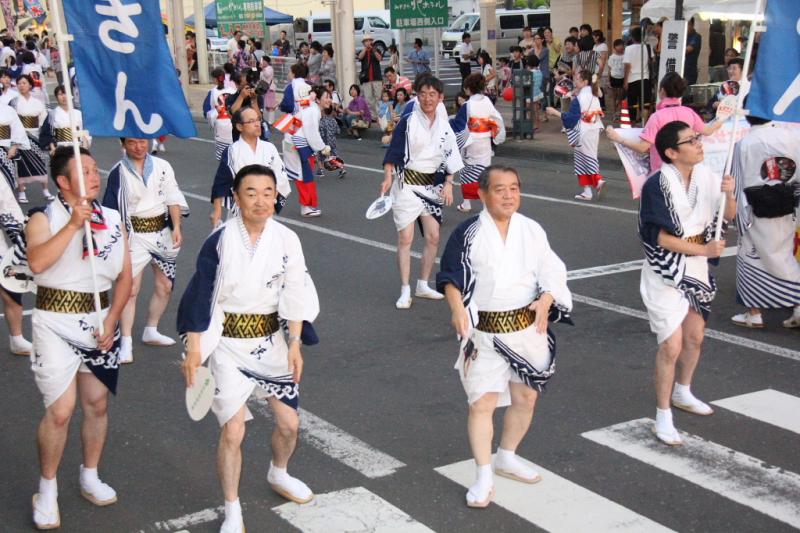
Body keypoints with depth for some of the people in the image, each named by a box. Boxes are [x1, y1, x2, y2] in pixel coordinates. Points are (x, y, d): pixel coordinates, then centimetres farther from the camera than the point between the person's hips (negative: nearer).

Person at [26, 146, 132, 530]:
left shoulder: (113, 220, 5)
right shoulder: (45, 218, -7)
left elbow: (124, 276, 7)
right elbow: (37, 262, -27)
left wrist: (112, 319, -4)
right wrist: (73, 225, -27)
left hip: (99, 321, 5)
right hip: (56, 321, -4)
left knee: (97, 404, 12)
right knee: (60, 410, -7)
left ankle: (90, 478, 31)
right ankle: (47, 490, 12)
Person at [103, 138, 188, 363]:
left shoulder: (162, 166, 1)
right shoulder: (118, 173, -5)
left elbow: (173, 199, 2)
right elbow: (112, 209, -3)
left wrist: (176, 227, -7)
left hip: (161, 232, 4)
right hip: (134, 234, -4)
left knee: (165, 286, 10)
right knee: (130, 289, -8)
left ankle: (151, 331, 28)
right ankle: (126, 342, -3)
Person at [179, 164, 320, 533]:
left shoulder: (286, 240, -5)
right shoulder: (221, 240, -14)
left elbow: (294, 294, 2)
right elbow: (201, 296, -10)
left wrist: (295, 343, -1)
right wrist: (194, 348, -10)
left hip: (271, 339, 4)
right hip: (228, 342, -3)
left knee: (289, 423, 11)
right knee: (232, 432, -6)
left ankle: (278, 475, 43)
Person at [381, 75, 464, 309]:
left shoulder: (444, 125, 6)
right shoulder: (408, 122, -8)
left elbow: (450, 158, 12)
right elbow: (393, 152, -11)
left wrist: (448, 183, 4)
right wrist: (388, 177, -24)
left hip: (432, 184, 5)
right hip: (407, 182, -5)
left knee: (433, 237, 7)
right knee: (405, 238, -7)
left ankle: (423, 285, 23)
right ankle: (405, 291, 2)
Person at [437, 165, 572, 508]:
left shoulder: (532, 231, 2)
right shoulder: (468, 233, -7)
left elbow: (552, 271, 5)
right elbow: (450, 276, -4)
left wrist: (546, 300, -12)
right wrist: (457, 308, -20)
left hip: (527, 328, 4)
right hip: (484, 332, -3)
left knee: (526, 398, 14)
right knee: (481, 403, -5)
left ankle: (507, 458, 37)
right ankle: (484, 477, 9)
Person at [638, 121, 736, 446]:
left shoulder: (705, 176, -3)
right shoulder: (658, 184, -20)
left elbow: (729, 217, 5)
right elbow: (661, 237, -21)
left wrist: (729, 193, -15)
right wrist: (704, 250, -18)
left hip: (697, 270, 7)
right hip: (666, 272, -7)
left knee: (695, 337, 20)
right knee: (671, 345, -7)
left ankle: (682, 394, 44)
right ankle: (663, 417, 7)